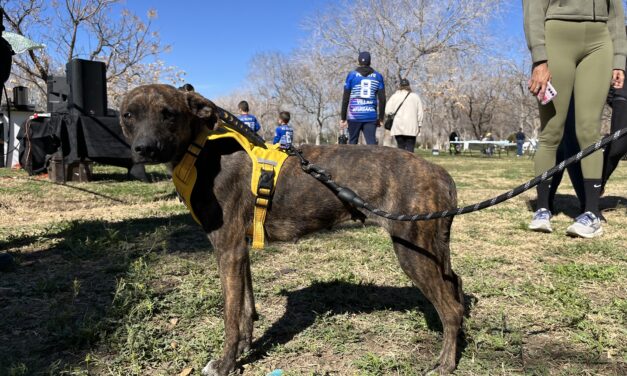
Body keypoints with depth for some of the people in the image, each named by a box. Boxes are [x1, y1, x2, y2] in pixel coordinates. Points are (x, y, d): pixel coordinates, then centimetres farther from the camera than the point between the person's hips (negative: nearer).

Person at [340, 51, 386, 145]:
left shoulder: (352, 75, 3)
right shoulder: (378, 76, 8)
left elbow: (345, 98, 1)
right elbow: (382, 99, 5)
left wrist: (343, 118, 5)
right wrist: (381, 118, 10)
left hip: (354, 116, -1)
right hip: (371, 117, 1)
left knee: (352, 142, 9)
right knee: (372, 142, -2)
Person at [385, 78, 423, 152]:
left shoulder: (395, 96, 6)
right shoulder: (415, 96, 8)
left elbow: (388, 110, -1)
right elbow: (420, 113, 6)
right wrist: (419, 125, 11)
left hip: (398, 127, 1)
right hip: (411, 127, -1)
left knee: (401, 148, 6)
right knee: (410, 149, -3)